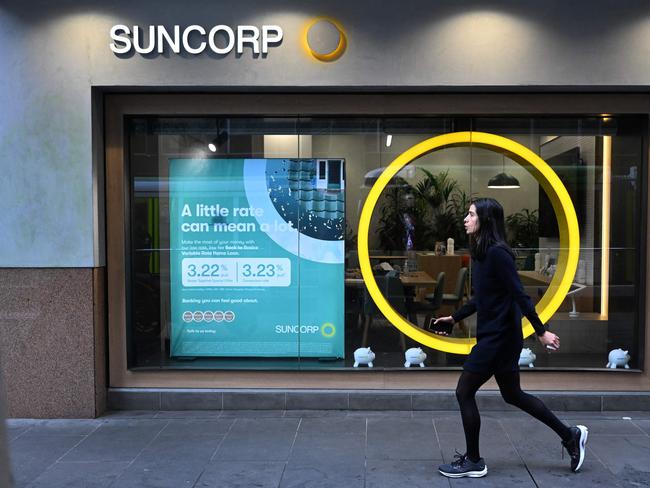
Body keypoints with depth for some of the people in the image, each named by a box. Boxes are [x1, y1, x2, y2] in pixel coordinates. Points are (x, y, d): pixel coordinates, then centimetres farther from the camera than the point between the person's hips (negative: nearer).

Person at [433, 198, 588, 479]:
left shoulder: (497, 253, -18)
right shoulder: (481, 253, 10)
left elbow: (519, 295, -21)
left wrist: (541, 331, -19)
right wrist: (453, 318, 20)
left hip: (499, 337, -10)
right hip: (496, 336, 10)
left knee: (464, 392, 0)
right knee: (513, 395, 19)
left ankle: (473, 462, 13)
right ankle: (570, 435, 29)